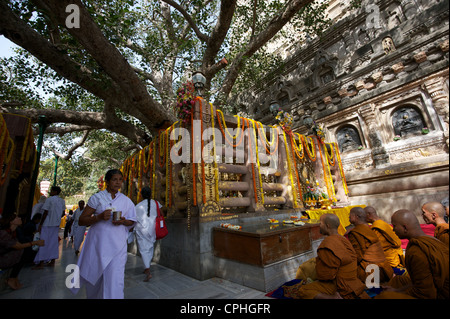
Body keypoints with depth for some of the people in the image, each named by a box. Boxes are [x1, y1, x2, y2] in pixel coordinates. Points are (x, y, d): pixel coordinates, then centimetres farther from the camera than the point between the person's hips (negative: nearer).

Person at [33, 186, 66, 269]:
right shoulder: (62, 201, 9)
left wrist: (40, 225, -7)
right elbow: (63, 213, 11)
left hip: (47, 224, -6)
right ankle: (52, 261, 14)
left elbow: (45, 213, -13)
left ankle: (41, 263, 1)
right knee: (54, 242, 10)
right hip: (56, 224, 6)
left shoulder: (49, 199, -10)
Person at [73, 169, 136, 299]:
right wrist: (99, 217, -18)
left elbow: (131, 221, 12)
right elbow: (81, 221, 0)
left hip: (117, 245, 0)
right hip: (98, 243, 0)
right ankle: (93, 296, 43)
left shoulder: (126, 201, 5)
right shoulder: (97, 197, 0)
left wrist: (123, 221, -10)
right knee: (93, 276, 15)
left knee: (114, 279, -5)